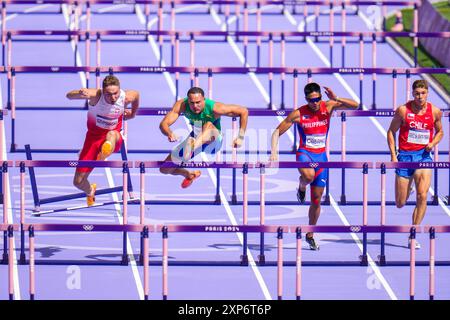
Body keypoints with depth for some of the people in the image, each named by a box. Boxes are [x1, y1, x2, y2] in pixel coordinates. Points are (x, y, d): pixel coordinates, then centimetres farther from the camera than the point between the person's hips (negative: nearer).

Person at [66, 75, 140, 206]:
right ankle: (90, 191, 40)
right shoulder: (96, 95, -23)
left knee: (112, 134, -41)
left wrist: (132, 113, 26)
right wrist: (80, 93, -56)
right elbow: (69, 95, -33)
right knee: (78, 182, 4)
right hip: (94, 136, 1)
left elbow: (136, 94, 10)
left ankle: (103, 155, -72)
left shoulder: (126, 97, -16)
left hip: (115, 139, 0)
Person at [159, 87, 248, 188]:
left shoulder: (214, 108, -29)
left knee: (209, 126, -40)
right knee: (164, 169, 3)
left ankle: (191, 148, -67)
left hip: (213, 142, -4)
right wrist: (170, 134, -50)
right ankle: (189, 174, 32)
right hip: (195, 139, 4)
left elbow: (244, 111, -22)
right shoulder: (181, 105, -22)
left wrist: (240, 137, -23)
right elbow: (163, 124, -27)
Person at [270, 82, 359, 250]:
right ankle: (301, 187, -1)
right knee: (308, 175, -39)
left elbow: (355, 105, -10)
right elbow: (277, 132, -5)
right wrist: (274, 152, -19)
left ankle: (310, 235, 23)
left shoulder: (328, 107, -5)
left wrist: (336, 98, -25)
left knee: (316, 199, 7)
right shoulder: (298, 114, -10)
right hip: (305, 153, -3)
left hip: (321, 155, 3)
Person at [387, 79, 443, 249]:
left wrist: (433, 143, -5)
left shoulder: (435, 112, 1)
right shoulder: (403, 110, -5)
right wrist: (393, 154, -6)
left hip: (423, 156, 0)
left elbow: (440, 131, 17)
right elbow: (391, 131, 4)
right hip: (405, 156, 0)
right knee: (400, 204, 4)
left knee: (422, 196, -18)